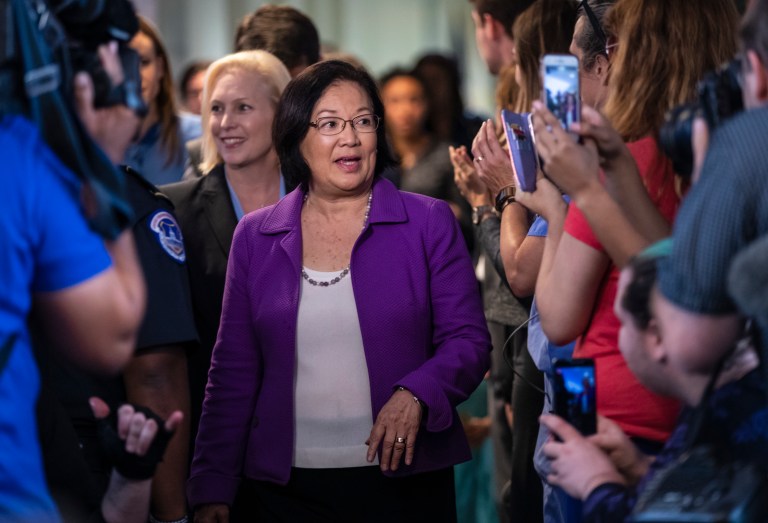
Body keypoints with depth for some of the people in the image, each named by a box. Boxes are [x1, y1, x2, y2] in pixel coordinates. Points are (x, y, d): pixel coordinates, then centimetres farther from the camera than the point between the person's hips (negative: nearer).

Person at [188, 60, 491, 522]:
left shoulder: (429, 223, 2)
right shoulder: (255, 237, 7)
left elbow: (468, 340, 0)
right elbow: (233, 372, 8)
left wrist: (416, 395, -20)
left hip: (406, 479, -1)